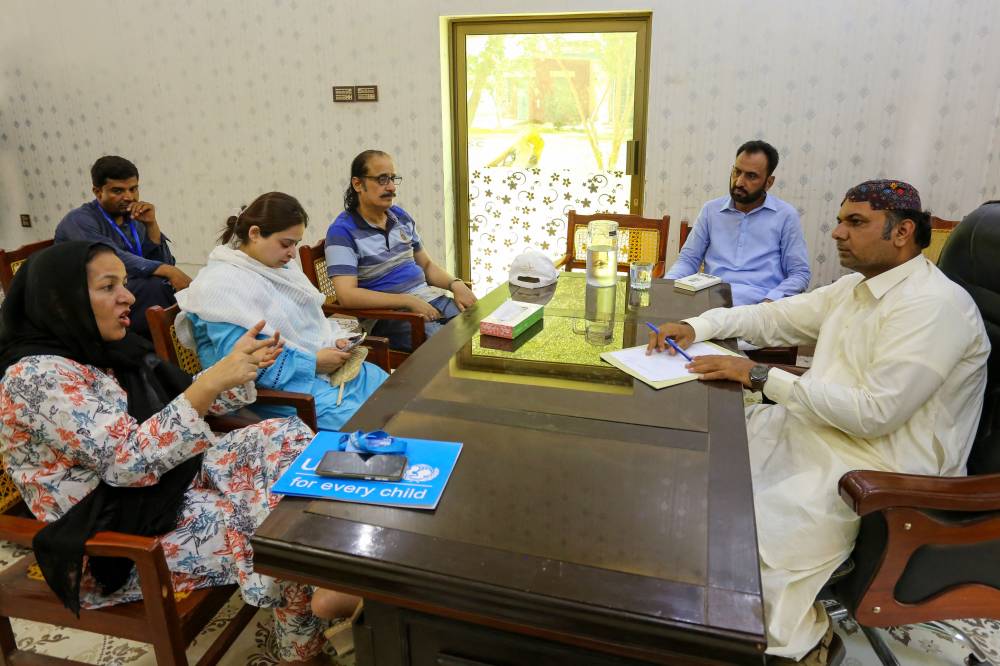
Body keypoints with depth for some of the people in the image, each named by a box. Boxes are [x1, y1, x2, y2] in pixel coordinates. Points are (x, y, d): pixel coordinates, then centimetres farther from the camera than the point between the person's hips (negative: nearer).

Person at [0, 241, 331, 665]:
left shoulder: (109, 349, 4)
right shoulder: (35, 376, -21)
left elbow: (183, 405, 12)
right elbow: (129, 460, -29)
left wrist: (235, 367, -6)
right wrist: (211, 382, -32)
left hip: (172, 481, 9)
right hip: (116, 537, -8)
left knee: (289, 436, -5)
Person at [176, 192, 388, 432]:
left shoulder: (281, 265, 11)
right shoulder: (222, 284, -14)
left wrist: (335, 339, 0)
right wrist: (313, 362, -20)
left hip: (325, 366, 9)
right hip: (280, 386, -8)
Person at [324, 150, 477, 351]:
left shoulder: (401, 217, 13)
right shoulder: (342, 231, -9)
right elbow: (347, 295, -18)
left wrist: (456, 284, -1)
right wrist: (409, 301, -22)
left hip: (430, 299, 7)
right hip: (388, 315, -7)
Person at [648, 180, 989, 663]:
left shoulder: (934, 306, -19)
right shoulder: (854, 287, 9)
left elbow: (875, 412, -26)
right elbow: (772, 318, 16)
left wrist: (762, 377, -24)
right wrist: (697, 326, -1)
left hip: (877, 467, -9)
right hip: (813, 430, 9)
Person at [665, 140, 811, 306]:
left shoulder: (786, 215, 6)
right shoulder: (711, 210, 14)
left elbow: (799, 273, 5)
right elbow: (688, 259, 14)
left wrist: (770, 301, -14)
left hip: (758, 304, -1)